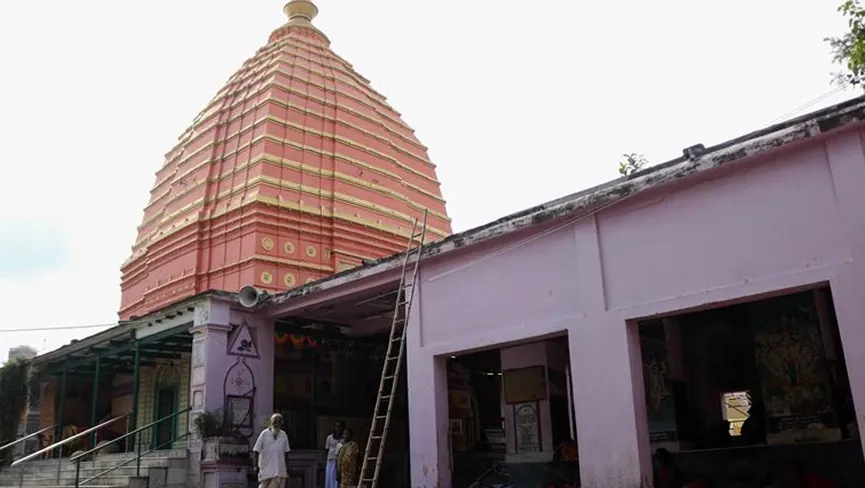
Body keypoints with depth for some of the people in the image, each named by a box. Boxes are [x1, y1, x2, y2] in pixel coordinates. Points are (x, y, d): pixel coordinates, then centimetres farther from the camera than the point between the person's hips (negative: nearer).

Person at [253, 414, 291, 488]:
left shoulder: (283, 435, 7)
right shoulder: (264, 434, -3)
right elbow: (256, 451, -2)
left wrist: (287, 467, 10)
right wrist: (256, 466, -9)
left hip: (280, 470, 2)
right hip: (266, 468, -2)